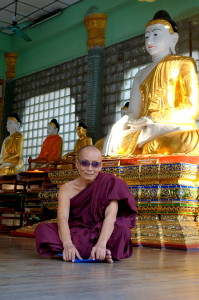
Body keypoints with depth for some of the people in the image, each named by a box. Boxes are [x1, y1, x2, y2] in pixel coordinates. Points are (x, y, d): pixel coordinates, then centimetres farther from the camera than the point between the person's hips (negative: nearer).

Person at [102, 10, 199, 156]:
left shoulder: (183, 64, 10)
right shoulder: (141, 75, 25)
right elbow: (133, 113, 12)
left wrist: (153, 119, -14)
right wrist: (117, 128, -12)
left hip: (177, 129, -4)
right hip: (147, 130, 5)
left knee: (184, 144, -40)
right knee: (113, 141, -26)